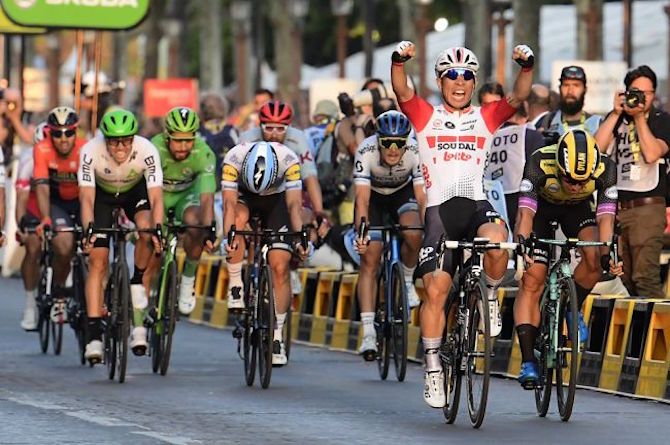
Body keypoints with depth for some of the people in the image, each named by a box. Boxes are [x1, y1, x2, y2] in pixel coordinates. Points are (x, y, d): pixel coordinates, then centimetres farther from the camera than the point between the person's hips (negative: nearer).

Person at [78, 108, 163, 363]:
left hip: (136, 191, 0)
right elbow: (87, 198, -35)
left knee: (146, 230, -32)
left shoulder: (147, 151, -33)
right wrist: (88, 229, -50)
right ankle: (94, 335, -12)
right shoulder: (91, 152, -33)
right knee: (97, 261, -11)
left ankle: (137, 282, -4)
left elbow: (156, 197, -35)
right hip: (103, 194, 0)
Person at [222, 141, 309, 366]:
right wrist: (228, 236, -52)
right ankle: (235, 286, -24)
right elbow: (230, 203, -37)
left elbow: (294, 204, -35)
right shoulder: (234, 158, -33)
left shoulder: (289, 160, -33)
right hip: (244, 196, 0)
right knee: (239, 218, -36)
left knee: (280, 267, -12)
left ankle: (277, 336, -4)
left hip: (276, 200, 0)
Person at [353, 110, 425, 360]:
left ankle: (406, 280, 0)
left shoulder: (416, 152, -31)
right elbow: (362, 199, -37)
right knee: (369, 260, -13)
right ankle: (368, 334, -14)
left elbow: (422, 198, -32)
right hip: (373, 194, -1)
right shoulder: (366, 152, -33)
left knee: (413, 235, -31)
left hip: (403, 192, 1)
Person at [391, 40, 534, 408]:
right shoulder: (425, 116, 8)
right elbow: (402, 92, -9)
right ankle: (432, 369, 3)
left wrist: (527, 67, -25)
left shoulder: (486, 118, 10)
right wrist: (398, 61, -29)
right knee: (435, 288, -8)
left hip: (477, 205, 0)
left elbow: (517, 97, -6)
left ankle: (490, 296, -3)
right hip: (439, 209, 0)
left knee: (497, 242, -34)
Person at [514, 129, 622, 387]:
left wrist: (608, 255, -53)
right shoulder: (539, 164, -38)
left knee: (595, 255, -27)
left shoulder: (605, 169, -33)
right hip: (541, 207, -1)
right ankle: (528, 361, -12)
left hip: (577, 209, 2)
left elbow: (605, 217, -37)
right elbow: (526, 213, -42)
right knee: (532, 280, -14)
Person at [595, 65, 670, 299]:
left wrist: (640, 117, -10)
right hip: (616, 206, 5)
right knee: (620, 277, 6)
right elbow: (597, 147, -3)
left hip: (647, 207, -5)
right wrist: (616, 113, -5)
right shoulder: (617, 118, 13)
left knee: (645, 275, -15)